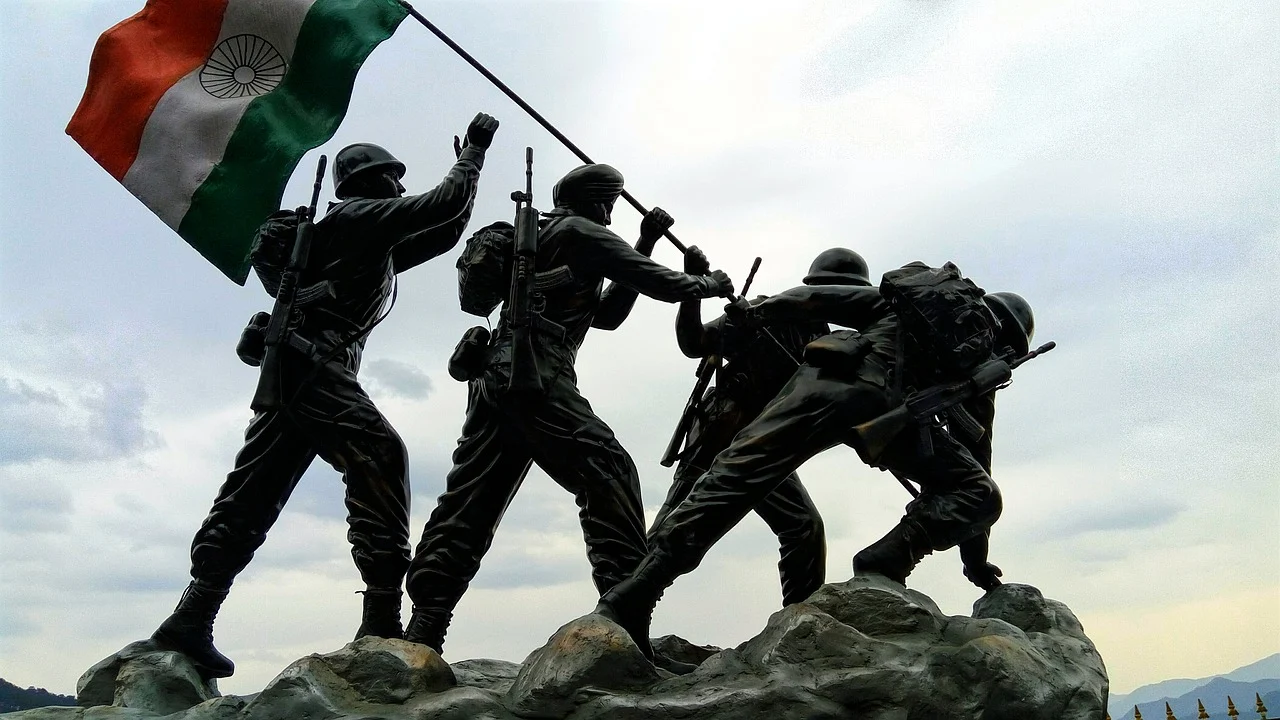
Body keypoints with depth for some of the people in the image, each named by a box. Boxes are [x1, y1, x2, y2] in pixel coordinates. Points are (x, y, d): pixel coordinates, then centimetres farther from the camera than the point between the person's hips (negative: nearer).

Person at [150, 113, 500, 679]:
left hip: (293, 368, 10)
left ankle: (190, 621, 8)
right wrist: (473, 151, 9)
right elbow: (444, 205, -2)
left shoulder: (372, 243, 29)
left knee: (252, 497, 7)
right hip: (314, 361, -10)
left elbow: (440, 231, 31)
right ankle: (382, 620, -26)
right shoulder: (361, 215, 2)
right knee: (379, 455, -20)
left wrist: (468, 167, 28)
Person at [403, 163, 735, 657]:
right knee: (607, 472, -12)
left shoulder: (541, 238, 33)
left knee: (468, 505, 3)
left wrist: (644, 245, 30)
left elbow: (606, 315, 33)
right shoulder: (580, 230, 7)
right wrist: (710, 284, 19)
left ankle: (423, 629, -2)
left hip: (493, 376, 9)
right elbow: (658, 283, 0)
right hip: (535, 375, -9)